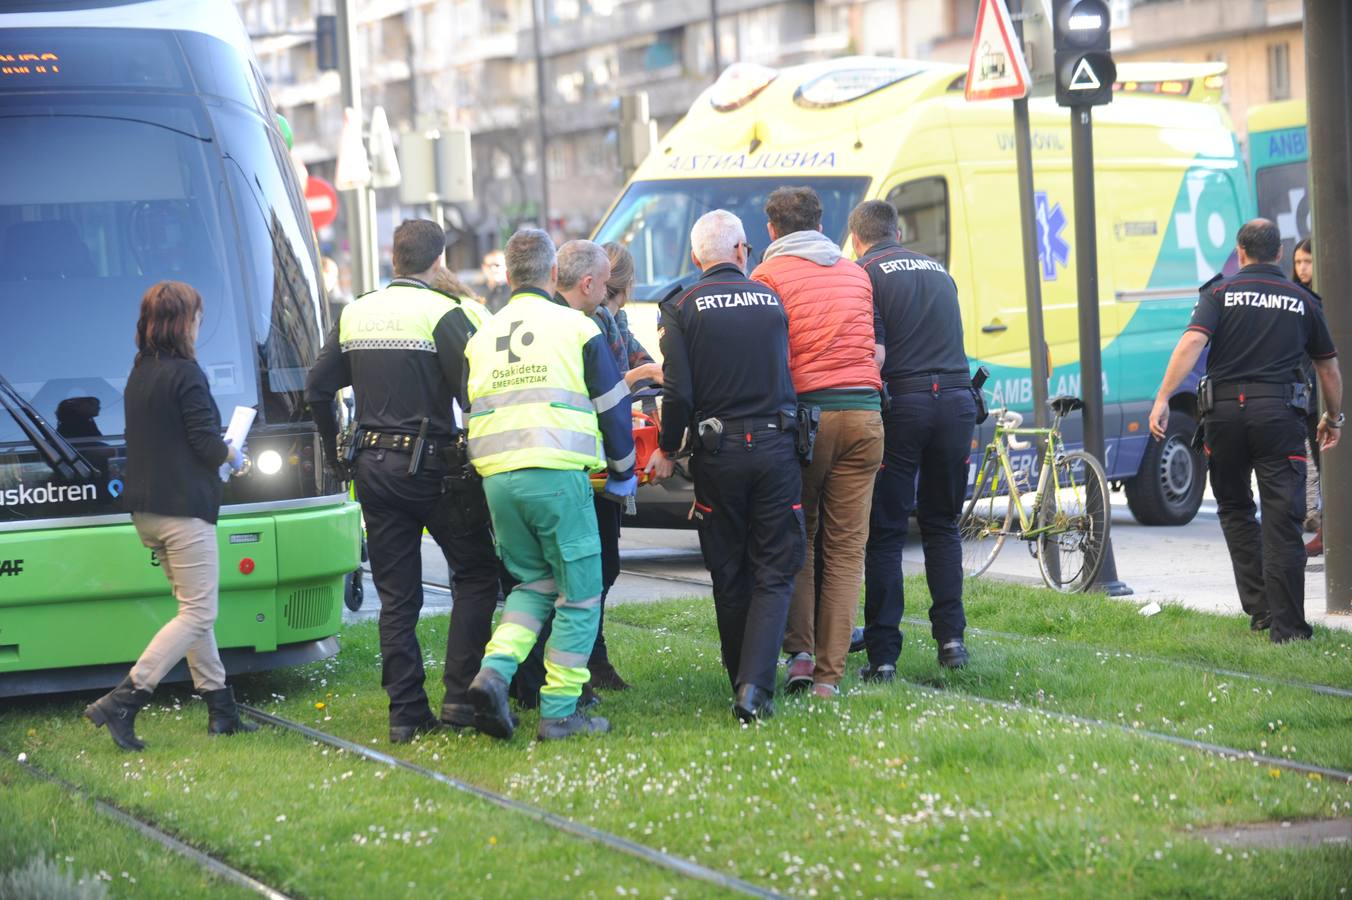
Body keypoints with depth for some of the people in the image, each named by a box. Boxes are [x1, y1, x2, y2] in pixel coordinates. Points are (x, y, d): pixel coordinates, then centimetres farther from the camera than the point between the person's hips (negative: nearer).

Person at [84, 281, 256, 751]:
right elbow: (206, 443, -17)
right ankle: (122, 702, -15)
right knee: (198, 614, -5)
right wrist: (232, 454, 4)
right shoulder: (186, 375, -15)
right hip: (184, 509, -9)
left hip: (146, 509, 9)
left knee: (194, 609, 15)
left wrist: (220, 452, 15)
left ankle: (221, 709, 17)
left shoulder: (138, 375, 10)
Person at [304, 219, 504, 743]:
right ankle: (460, 696, -3)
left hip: (373, 466, 5)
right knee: (476, 575, 7)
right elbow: (473, 393, -17)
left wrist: (335, 447, 22)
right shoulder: (444, 315, -10)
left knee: (396, 594, 9)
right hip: (432, 465, -5)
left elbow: (318, 389, 11)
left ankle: (406, 711, 7)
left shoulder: (355, 315, 7)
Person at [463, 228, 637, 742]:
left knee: (532, 583, 19)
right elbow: (611, 405, 6)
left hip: (496, 478, 5)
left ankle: (494, 671, -5)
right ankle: (559, 711, 2)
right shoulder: (575, 328, 2)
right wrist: (622, 472, 20)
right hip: (557, 474, -5)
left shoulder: (482, 337, 15)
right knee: (579, 593, 5)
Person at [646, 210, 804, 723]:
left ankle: (742, 683, 18)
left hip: (719, 454, -1)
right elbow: (782, 370, 12)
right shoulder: (771, 300, 6)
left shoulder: (684, 308, -3)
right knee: (774, 574, 2)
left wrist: (666, 450, 4)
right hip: (776, 447, 1)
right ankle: (757, 687, -14)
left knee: (730, 578, 12)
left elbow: (679, 392, -8)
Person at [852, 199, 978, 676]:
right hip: (957, 400, 5)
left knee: (885, 532, 1)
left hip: (902, 403, -5)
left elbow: (875, 353, -10)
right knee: (942, 525, 17)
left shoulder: (864, 275, 0)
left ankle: (882, 654, -2)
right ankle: (951, 636, 8)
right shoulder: (938, 271, 19)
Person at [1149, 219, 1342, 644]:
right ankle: (1286, 626, -5)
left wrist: (1163, 398, -15)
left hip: (1224, 409, 0)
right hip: (1279, 412, 0)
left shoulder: (1221, 292, 5)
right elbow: (1329, 368, 19)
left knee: (1235, 509, 18)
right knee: (1281, 520, -1)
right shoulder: (1303, 301, 11)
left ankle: (1259, 608, 13)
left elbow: (1192, 342, -12)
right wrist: (1333, 418, 34)